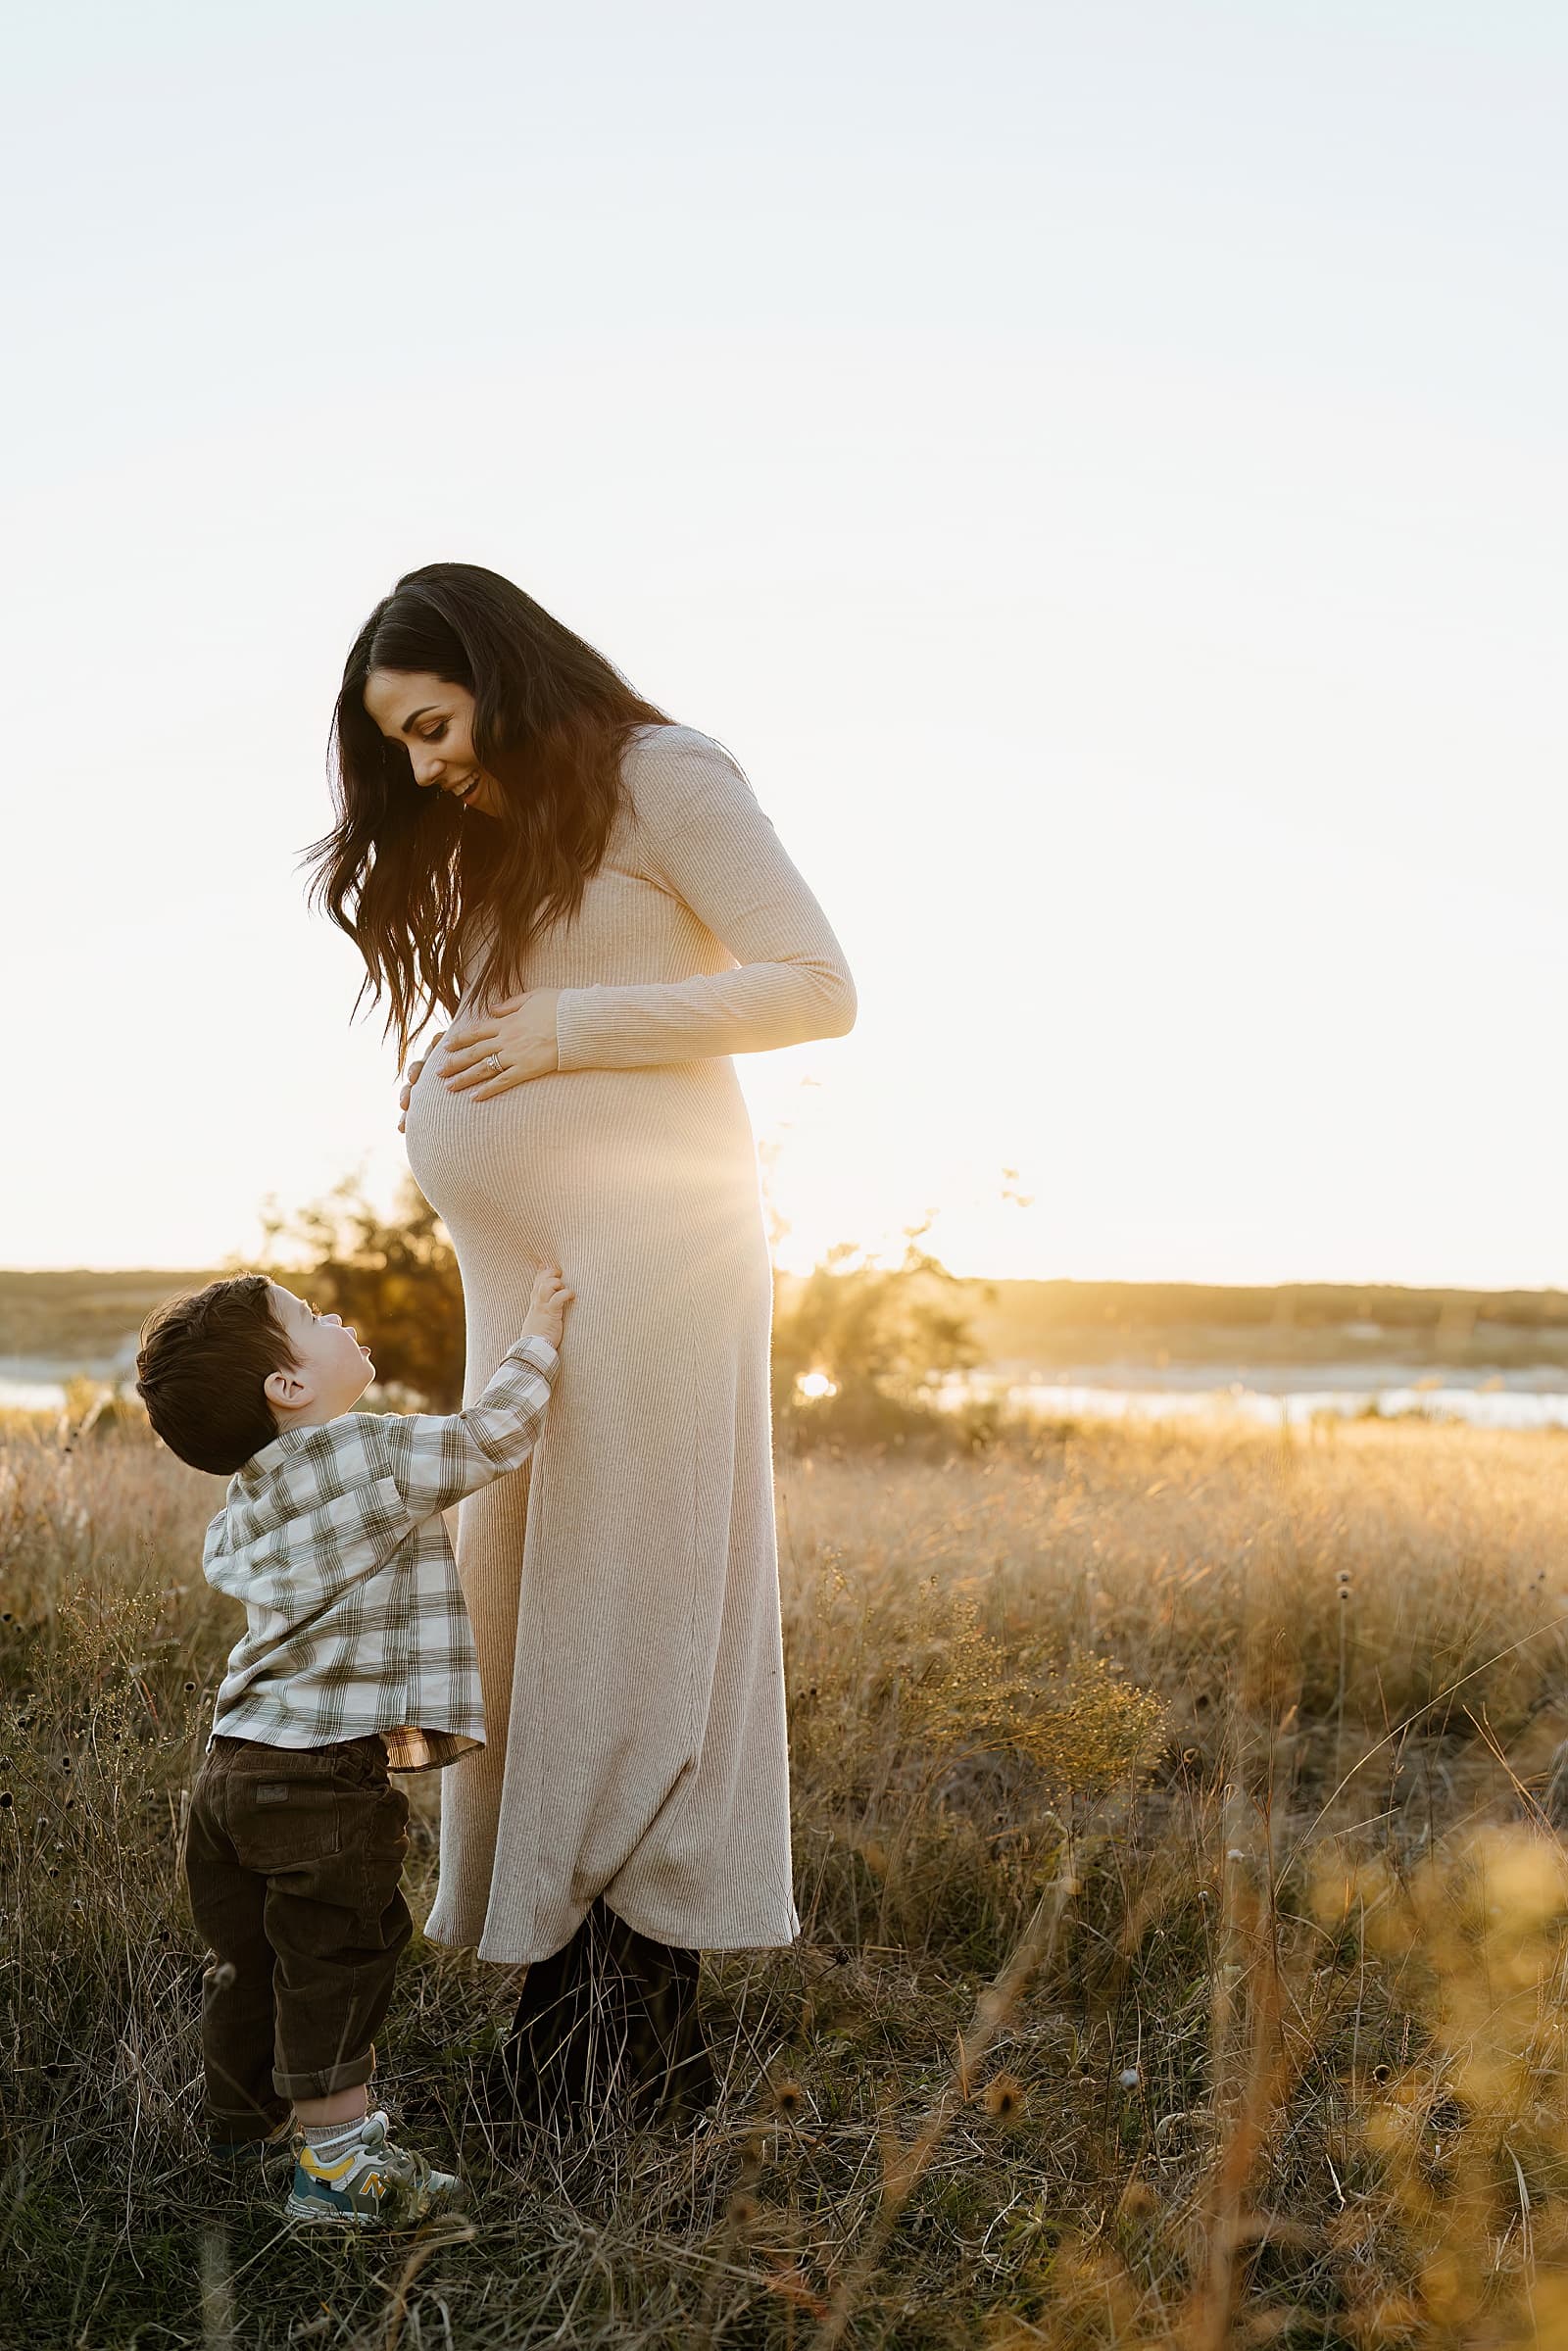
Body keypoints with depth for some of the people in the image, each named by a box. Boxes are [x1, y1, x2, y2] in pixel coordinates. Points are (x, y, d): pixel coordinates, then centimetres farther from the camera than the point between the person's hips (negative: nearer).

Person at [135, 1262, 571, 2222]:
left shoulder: (244, 1503, 12)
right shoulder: (377, 1454, -14)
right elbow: (492, 1438, -5)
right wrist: (540, 1337, 10)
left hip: (235, 1763, 8)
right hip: (328, 1778, -8)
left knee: (249, 1957, 21)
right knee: (337, 1963, 1)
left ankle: (243, 2122, 36)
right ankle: (338, 2164, 7)